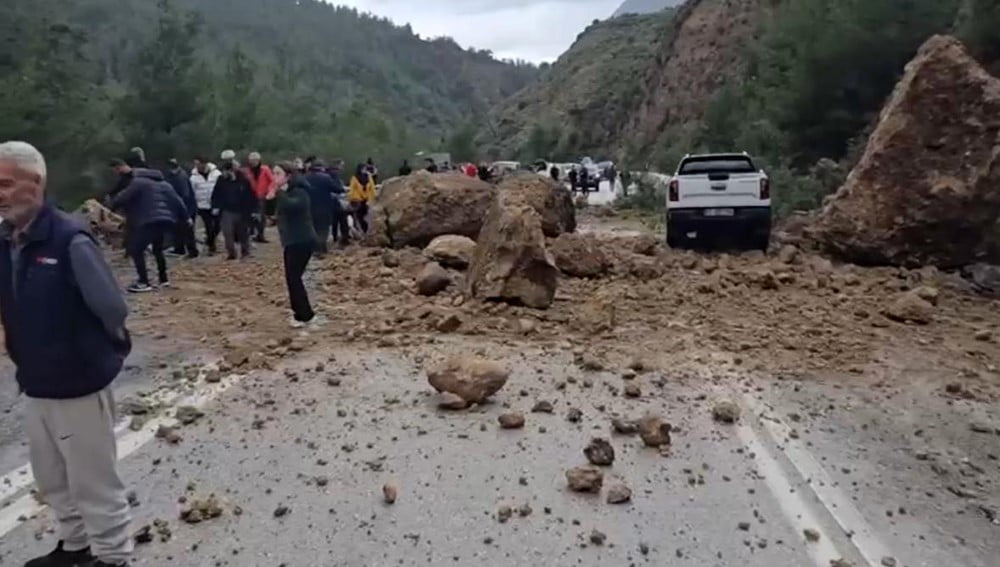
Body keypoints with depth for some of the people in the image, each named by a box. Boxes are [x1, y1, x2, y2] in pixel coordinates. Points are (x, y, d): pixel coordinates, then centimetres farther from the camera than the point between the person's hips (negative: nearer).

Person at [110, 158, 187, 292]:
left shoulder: (138, 182, 3)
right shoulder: (163, 183, 23)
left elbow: (123, 198, -1)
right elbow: (176, 200, 19)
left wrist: (112, 206, 17)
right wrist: (185, 218, 22)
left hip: (149, 221, -8)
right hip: (166, 220, 8)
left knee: (135, 249, 0)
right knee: (158, 249, 27)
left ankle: (144, 283, -7)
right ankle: (164, 278, 28)